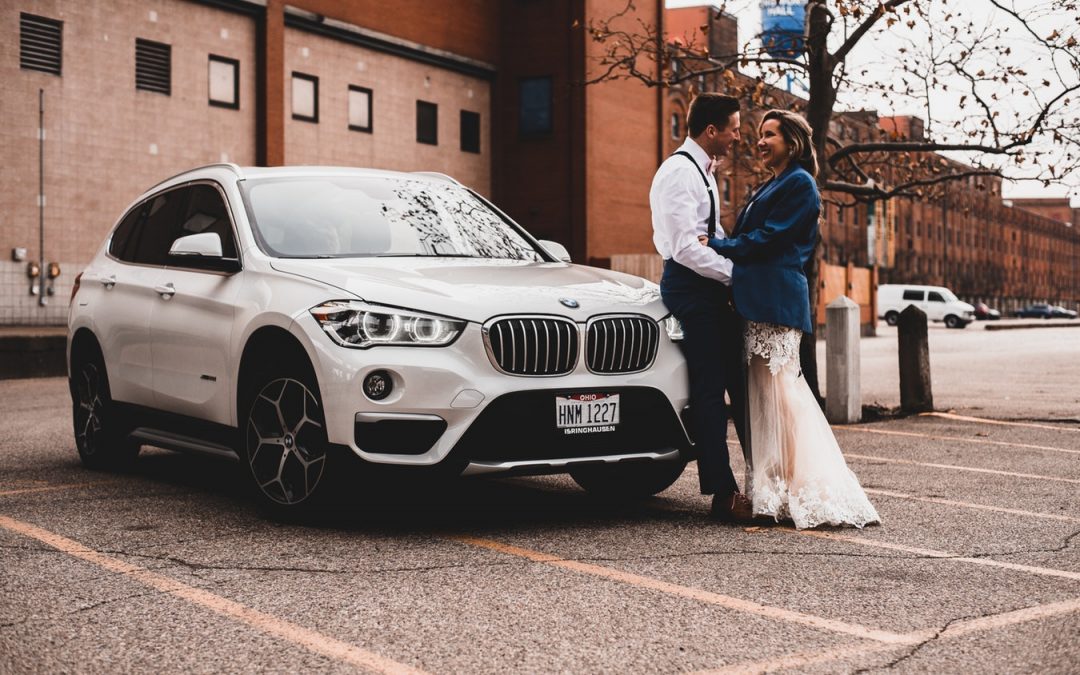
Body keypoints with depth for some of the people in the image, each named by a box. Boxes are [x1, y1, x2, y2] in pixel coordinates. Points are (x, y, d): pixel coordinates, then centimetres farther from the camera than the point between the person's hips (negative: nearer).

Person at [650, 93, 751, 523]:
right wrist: (734, 273, -16)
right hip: (689, 286, -10)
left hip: (710, 286, 10)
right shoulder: (679, 172, -14)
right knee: (709, 390, -6)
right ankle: (723, 494, 0)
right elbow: (687, 247, -21)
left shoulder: (702, 171, 18)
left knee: (738, 381, 11)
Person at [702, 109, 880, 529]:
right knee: (764, 392, 8)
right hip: (759, 299, 9)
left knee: (778, 391, -9)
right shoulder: (771, 187, 24)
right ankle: (776, 486, 12)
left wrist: (715, 245, -6)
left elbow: (766, 240, -13)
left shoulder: (798, 184, -5)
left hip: (776, 300, -9)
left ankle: (793, 489, -6)